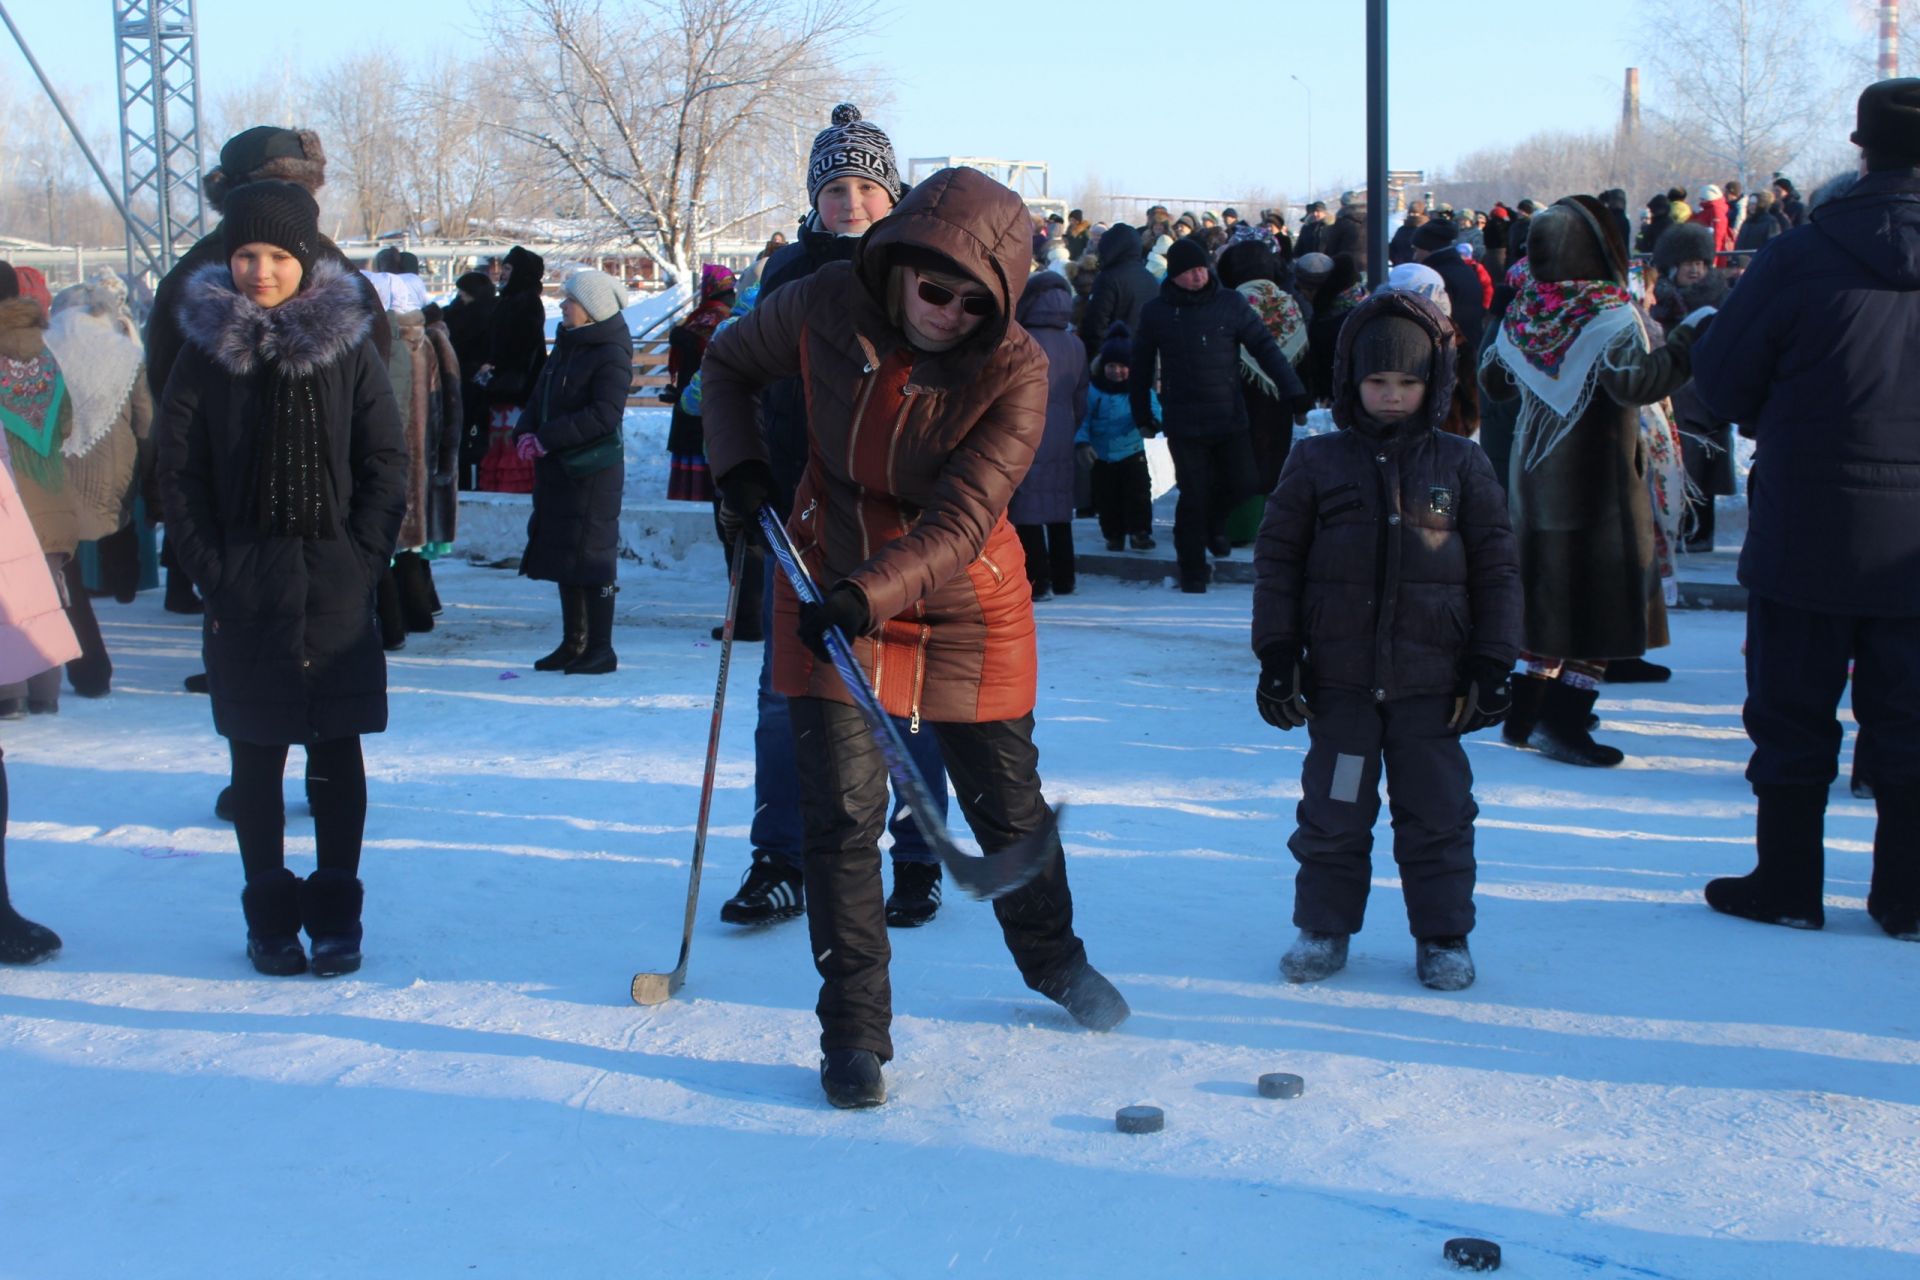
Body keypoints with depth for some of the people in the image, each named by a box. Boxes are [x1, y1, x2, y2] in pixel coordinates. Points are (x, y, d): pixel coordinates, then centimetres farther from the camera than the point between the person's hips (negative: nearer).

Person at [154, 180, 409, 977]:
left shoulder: (347, 344, 1)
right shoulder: (207, 349, 1)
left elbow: (386, 461, 2)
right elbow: (175, 468, 2)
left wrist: (365, 557, -7)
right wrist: (210, 568, -6)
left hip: (337, 588, 0)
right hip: (246, 588, 0)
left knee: (336, 755, 4)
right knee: (256, 758, 6)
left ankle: (335, 915, 15)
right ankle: (270, 918, 17)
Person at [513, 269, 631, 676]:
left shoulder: (611, 355, -13)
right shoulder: (566, 345, 14)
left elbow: (605, 414, -21)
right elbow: (540, 397, 17)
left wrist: (547, 439, -20)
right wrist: (525, 433, -3)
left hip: (594, 469, -9)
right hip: (556, 467, 9)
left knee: (591, 553, -7)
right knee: (561, 552, 12)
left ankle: (601, 649, -1)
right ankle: (573, 643, 20)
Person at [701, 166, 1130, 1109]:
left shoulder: (1015, 370, -20)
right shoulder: (825, 308, -14)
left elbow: (960, 522, -28)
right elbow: (729, 365, 7)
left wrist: (870, 595, -42)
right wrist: (738, 463, -10)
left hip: (966, 610, -1)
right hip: (828, 587, 1)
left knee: (1007, 804, 12)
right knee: (841, 811, -6)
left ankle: (1053, 959, 41)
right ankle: (854, 1031, 8)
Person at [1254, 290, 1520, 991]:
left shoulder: (1461, 465, 2)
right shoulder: (1317, 463, 1)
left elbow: (1496, 566, 5)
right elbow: (1277, 559, 4)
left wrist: (1493, 663, 1)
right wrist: (1278, 654, -1)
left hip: (1432, 679, 0)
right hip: (1339, 677, 0)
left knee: (1437, 813, 7)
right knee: (1334, 811, 9)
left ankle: (1443, 937, 20)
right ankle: (1323, 928, 22)